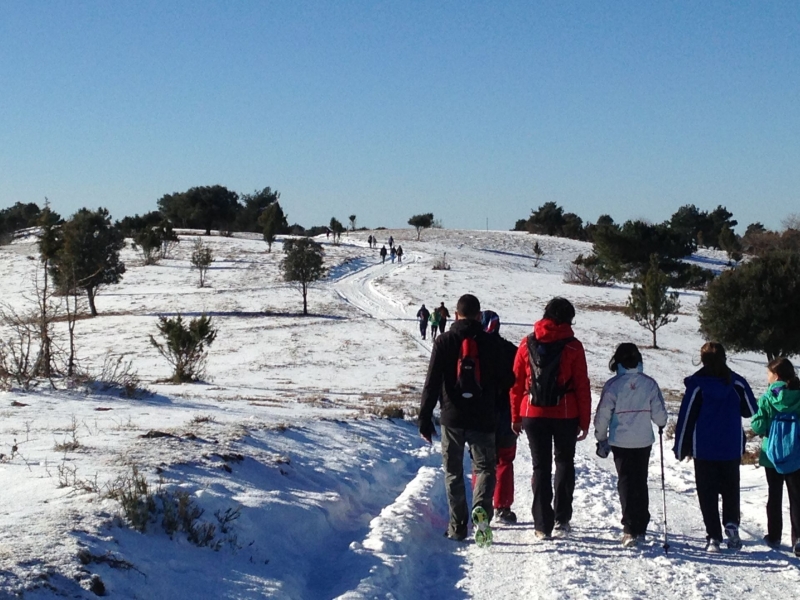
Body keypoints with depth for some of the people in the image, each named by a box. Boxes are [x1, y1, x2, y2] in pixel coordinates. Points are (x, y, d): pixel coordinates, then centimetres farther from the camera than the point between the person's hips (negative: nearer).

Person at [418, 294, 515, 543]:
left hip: (452, 418, 0)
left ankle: (457, 526, 10)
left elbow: (432, 383, -6)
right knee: (485, 466, 9)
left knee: (453, 472, 11)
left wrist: (425, 418, -2)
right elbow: (507, 380, 1)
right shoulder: (491, 342, -3)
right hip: (483, 419, 0)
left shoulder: (444, 342, -4)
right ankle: (481, 507, -19)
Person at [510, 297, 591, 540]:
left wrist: (515, 416, 11)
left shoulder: (528, 343, 2)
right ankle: (561, 520, 11)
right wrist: (584, 421, 3)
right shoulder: (573, 346, -4)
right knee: (564, 462, 16)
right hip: (566, 414, -1)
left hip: (533, 414, 1)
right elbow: (582, 386, -4)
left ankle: (542, 525, 4)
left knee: (541, 466, 8)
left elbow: (516, 382, 4)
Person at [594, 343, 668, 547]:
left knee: (626, 484, 2)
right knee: (641, 484, 15)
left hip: (620, 442, -2)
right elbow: (659, 414, -1)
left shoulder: (613, 385, -10)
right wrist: (661, 424, 23)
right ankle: (641, 528, 19)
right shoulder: (650, 384, -4)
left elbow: (602, 415, -7)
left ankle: (630, 530, -6)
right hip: (644, 441, 2)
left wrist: (601, 439, 7)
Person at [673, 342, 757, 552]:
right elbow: (751, 411, 7)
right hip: (732, 448, 2)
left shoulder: (697, 385, -10)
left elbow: (686, 417, -8)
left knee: (708, 493, 5)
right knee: (730, 488, 17)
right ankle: (731, 524, -3)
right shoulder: (737, 383, -3)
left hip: (704, 449, -2)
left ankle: (714, 537, 0)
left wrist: (681, 448, 1)